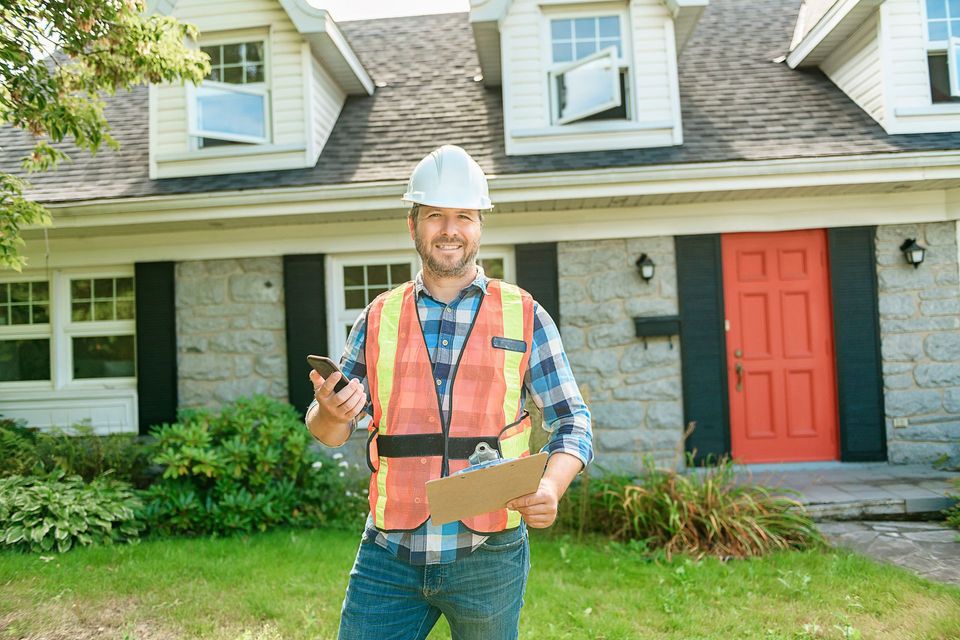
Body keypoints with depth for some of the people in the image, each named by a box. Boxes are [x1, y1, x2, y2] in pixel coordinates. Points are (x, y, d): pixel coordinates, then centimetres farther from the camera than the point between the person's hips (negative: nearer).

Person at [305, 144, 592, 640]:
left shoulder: (525, 317, 1)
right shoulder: (378, 318, 6)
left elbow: (571, 420, 2)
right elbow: (329, 431, 10)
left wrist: (551, 486, -18)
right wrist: (330, 414, -14)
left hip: (487, 559, -1)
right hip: (389, 556, 1)